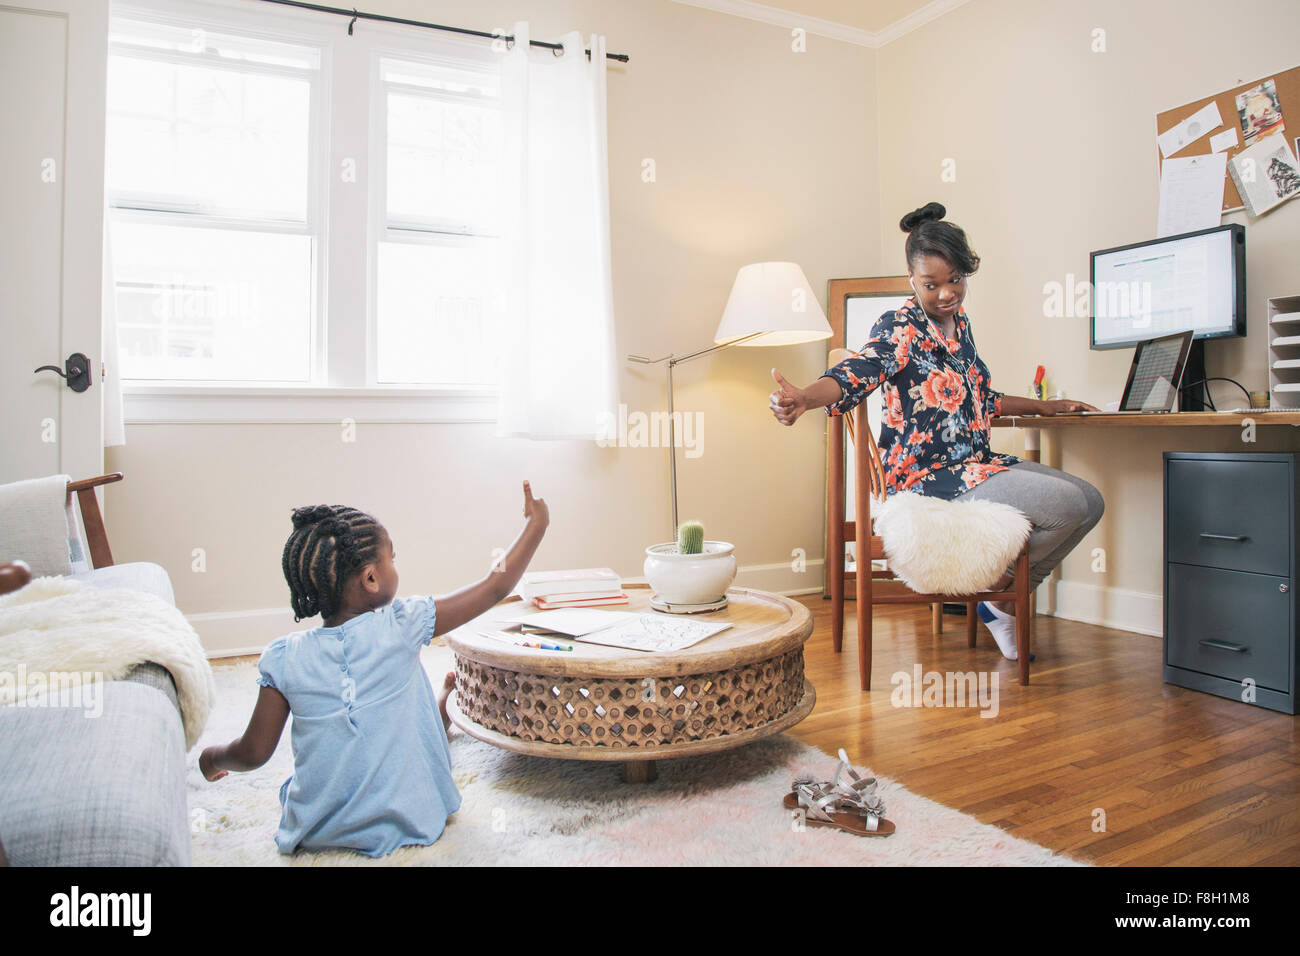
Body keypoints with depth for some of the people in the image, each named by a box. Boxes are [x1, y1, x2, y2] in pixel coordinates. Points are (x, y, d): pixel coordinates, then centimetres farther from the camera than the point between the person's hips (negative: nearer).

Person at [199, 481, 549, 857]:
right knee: (447, 688, 19)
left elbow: (254, 753, -5)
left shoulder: (283, 659, -14)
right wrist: (536, 523, -1)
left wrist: (214, 758, 18)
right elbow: (496, 584, -13)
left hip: (316, 834, 2)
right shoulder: (403, 626, -19)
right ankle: (446, 698, 48)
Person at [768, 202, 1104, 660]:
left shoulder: (959, 322, 14)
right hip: (928, 475, -9)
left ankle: (1010, 594, 14)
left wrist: (1044, 406, 33)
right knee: (1068, 505, -19)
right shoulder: (901, 327, -11)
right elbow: (854, 375, -30)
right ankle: (998, 595, 4)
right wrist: (804, 397, -51)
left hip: (974, 464, 9)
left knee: (1090, 501, 6)